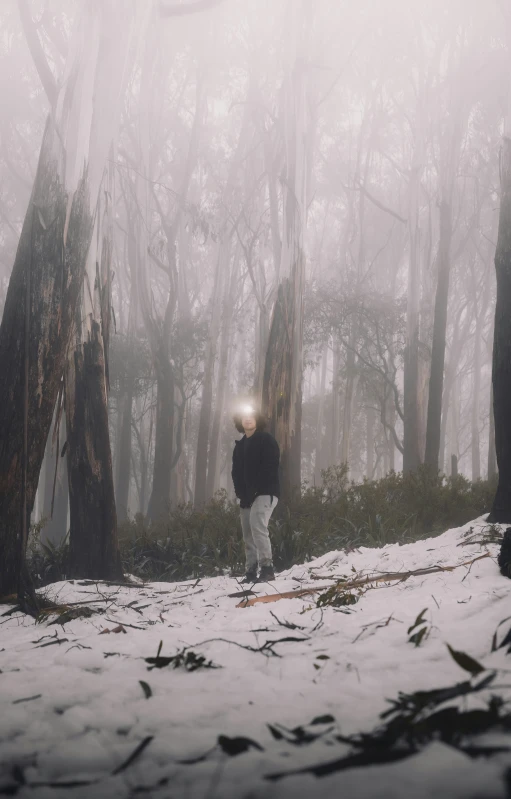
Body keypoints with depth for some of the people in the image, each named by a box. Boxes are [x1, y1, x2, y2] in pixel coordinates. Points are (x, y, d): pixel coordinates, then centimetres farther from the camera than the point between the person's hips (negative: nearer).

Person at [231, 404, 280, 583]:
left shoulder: (266, 440, -3)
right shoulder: (240, 445, 18)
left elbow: (270, 467, -14)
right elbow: (236, 472, 13)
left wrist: (255, 491, -19)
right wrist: (241, 493, -3)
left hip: (265, 492, -8)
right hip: (247, 496, 8)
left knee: (257, 525, -25)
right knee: (248, 534, 6)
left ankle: (267, 567, -26)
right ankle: (251, 571, 11)